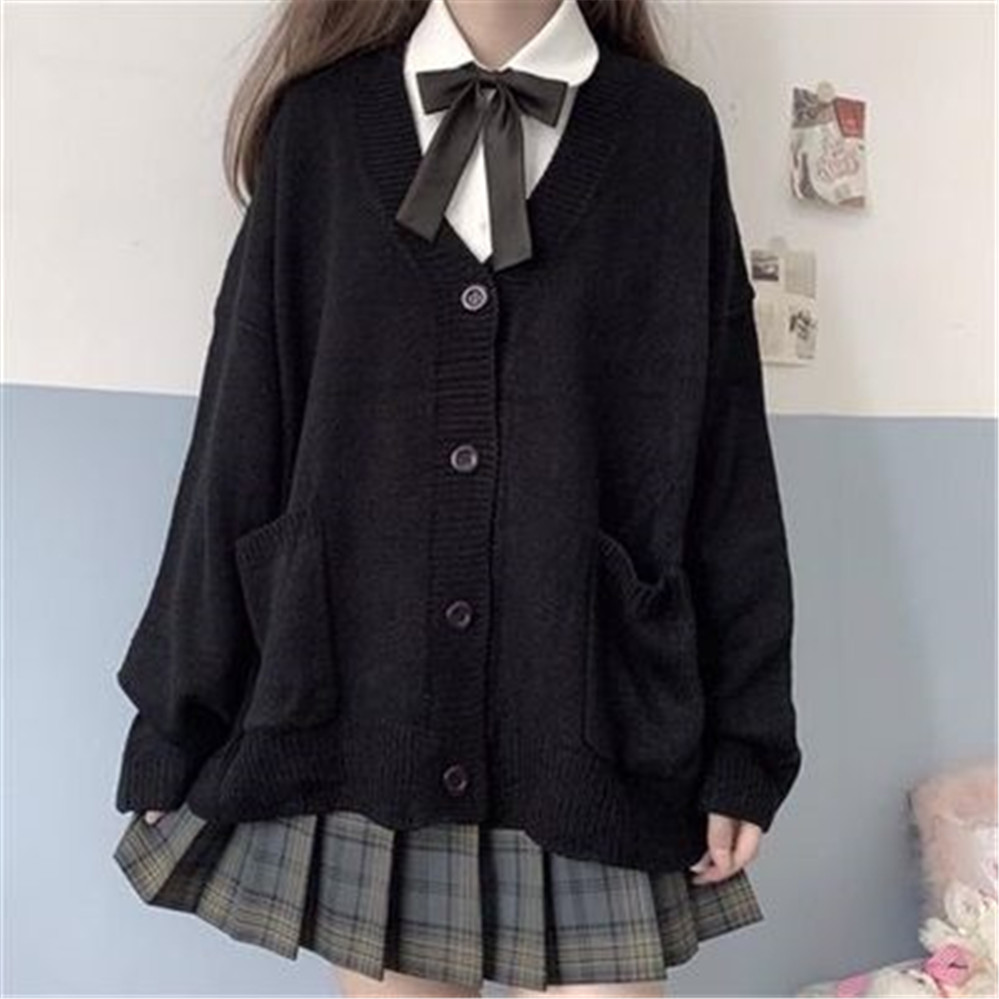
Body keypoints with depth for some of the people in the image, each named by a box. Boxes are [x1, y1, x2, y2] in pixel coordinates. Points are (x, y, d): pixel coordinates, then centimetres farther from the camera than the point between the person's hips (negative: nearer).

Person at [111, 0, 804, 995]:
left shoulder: (670, 131, 4)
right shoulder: (320, 122, 5)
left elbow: (727, 467, 2)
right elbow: (239, 444, 3)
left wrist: (745, 738, 1)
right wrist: (179, 723, 4)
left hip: (593, 735, 0)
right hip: (361, 719, 1)